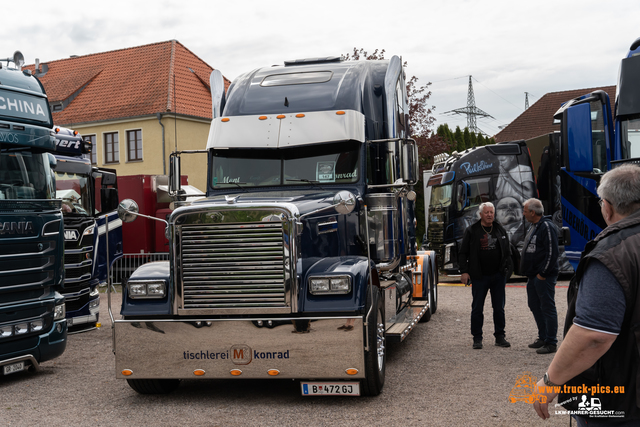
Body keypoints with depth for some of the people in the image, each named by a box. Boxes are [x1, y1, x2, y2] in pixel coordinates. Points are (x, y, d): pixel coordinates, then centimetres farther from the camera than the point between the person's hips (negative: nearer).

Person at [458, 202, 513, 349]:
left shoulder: (500, 230, 9)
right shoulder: (471, 231, -1)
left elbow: (507, 251, 15)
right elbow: (463, 253, 0)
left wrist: (507, 267, 3)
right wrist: (464, 271, -8)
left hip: (498, 276, 3)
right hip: (479, 276, -3)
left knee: (499, 308, 8)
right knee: (477, 308, 2)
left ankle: (500, 337, 19)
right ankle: (477, 338, 12)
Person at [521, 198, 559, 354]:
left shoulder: (547, 227, -15)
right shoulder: (534, 226, 17)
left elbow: (552, 253, -20)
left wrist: (542, 273, -18)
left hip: (544, 277, -11)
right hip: (533, 276, 11)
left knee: (547, 308, -5)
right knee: (535, 306, 16)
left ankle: (551, 343, 0)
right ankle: (543, 337, 27)